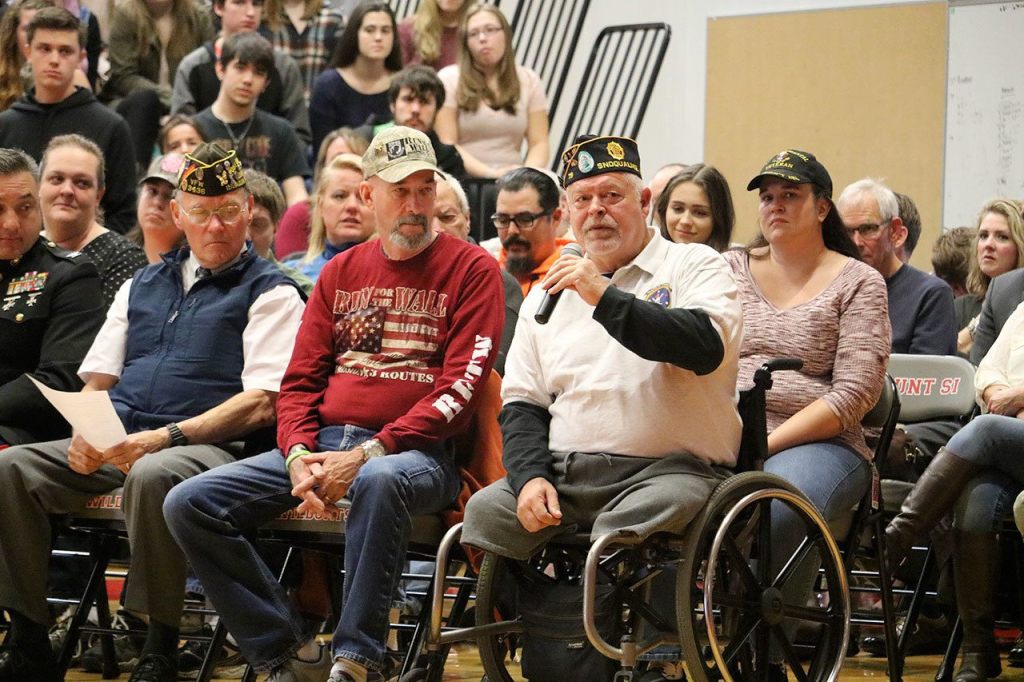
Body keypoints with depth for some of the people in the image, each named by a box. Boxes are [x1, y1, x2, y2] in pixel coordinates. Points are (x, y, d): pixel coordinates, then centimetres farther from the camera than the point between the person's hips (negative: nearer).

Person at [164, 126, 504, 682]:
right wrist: (299, 456, -7)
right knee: (189, 505, -12)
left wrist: (367, 454, -16)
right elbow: (301, 379, 14)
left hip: (415, 452, -5)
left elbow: (458, 391, -7)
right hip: (322, 445, 6)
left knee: (379, 482, -43)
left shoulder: (471, 270, 3)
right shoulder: (341, 272, 19)